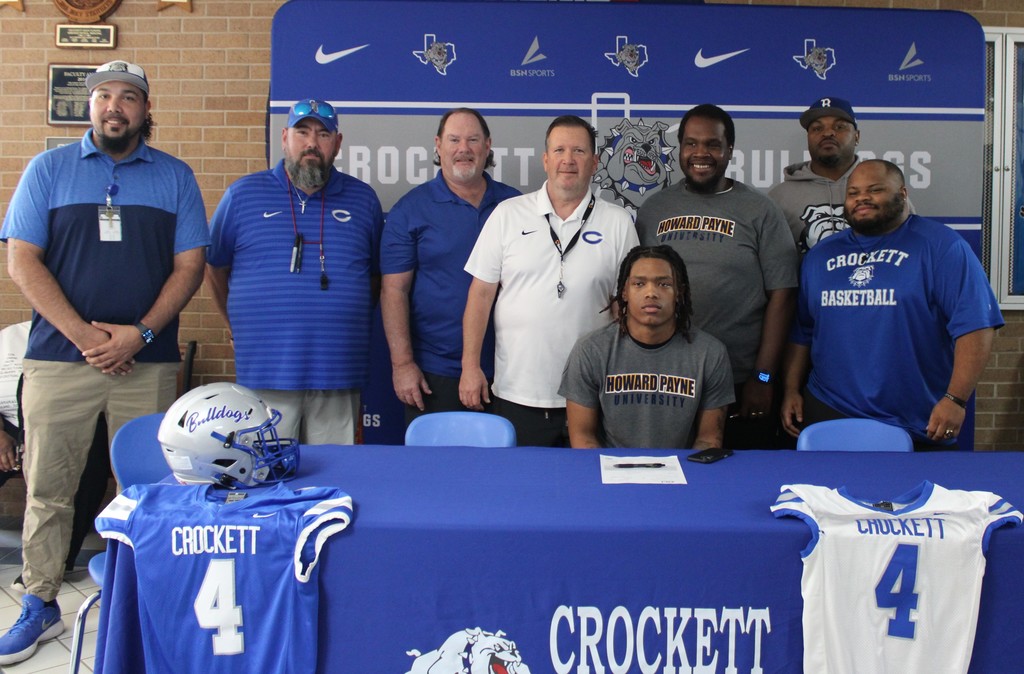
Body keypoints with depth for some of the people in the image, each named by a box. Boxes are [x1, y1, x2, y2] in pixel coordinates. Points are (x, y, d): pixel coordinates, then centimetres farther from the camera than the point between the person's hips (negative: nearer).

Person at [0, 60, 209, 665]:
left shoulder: (175, 177, 8)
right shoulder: (49, 170, 7)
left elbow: (190, 264, 2)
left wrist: (140, 334, -10)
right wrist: (83, 335, -10)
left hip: (148, 362, 0)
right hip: (58, 357, 0)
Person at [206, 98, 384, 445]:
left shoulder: (363, 199, 10)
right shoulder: (243, 194, 6)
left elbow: (377, 274, 17)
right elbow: (215, 267, 14)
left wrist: (353, 323, 11)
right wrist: (241, 328, 12)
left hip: (339, 376, 1)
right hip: (264, 374, -1)